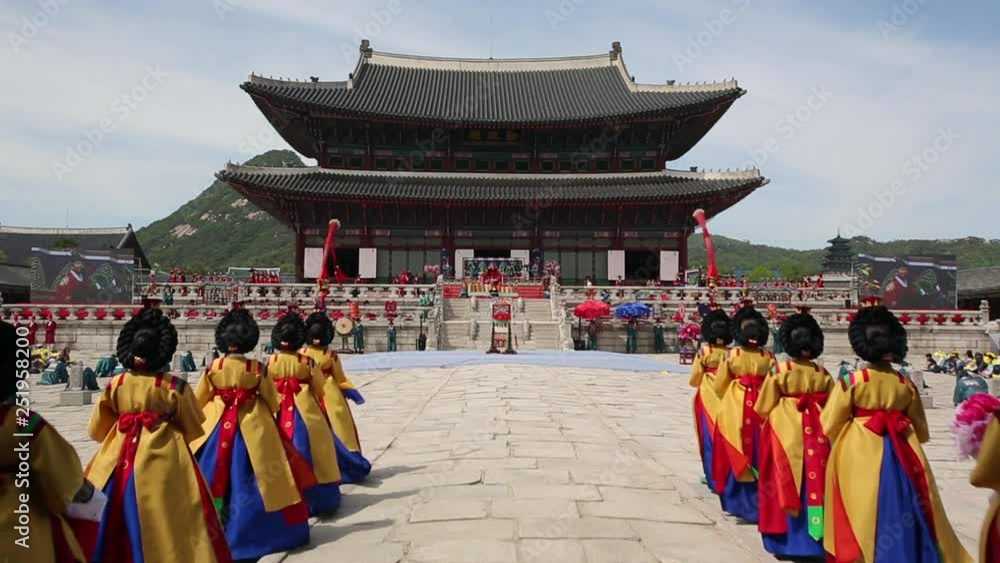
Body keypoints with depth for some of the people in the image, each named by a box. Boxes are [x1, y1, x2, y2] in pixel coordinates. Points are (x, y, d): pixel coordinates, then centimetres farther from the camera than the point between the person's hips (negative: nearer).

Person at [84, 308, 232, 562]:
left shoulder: (115, 384, -3)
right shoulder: (175, 386, -11)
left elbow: (97, 429, 9)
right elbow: (193, 430, 0)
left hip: (120, 457, 3)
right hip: (165, 458, -3)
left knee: (114, 518, 17)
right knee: (164, 519, 6)